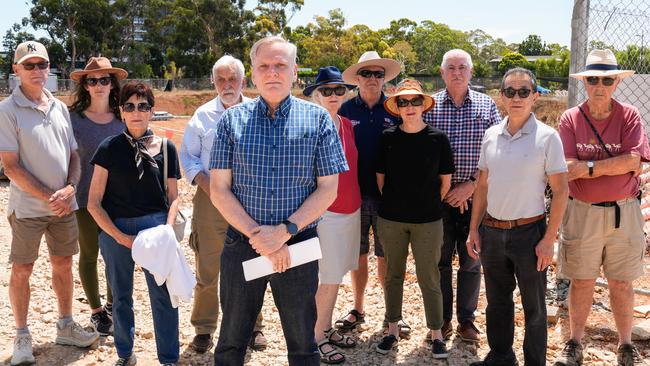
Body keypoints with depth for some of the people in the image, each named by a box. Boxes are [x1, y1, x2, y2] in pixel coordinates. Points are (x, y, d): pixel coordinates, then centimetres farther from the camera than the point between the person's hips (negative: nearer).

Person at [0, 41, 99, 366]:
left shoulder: (60, 107, 8)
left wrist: (70, 188, -7)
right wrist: (47, 197, -16)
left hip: (64, 205, 5)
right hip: (27, 207, -5)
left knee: (63, 265, 14)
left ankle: (66, 327, 28)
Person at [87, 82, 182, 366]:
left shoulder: (166, 148, 1)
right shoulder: (109, 148, -1)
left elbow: (173, 196, 8)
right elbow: (94, 203, -2)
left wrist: (168, 229, -8)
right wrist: (120, 236, -9)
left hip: (155, 226, 0)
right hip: (115, 229, 1)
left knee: (163, 294, -2)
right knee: (121, 297, 14)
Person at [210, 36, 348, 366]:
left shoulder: (318, 119, 0)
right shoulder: (232, 120, 1)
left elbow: (328, 189, -3)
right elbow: (219, 190, -2)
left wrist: (285, 231, -15)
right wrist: (258, 235, -14)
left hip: (299, 246, 0)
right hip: (241, 244, 1)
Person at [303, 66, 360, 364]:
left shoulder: (347, 124, 6)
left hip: (351, 210, 7)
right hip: (326, 213, -7)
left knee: (336, 276, 16)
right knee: (328, 280, -1)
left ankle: (327, 328, 31)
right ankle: (318, 337, 16)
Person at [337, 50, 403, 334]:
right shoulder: (346, 110, 2)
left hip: (387, 195, 0)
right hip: (354, 194, 1)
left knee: (387, 257, 6)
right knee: (358, 256, 11)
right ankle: (357, 310, 25)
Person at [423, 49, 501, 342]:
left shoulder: (487, 105, 3)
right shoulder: (429, 107, 2)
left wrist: (472, 184, -10)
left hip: (475, 194, 0)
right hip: (439, 196, 0)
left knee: (471, 261, 8)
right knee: (441, 260, 8)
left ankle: (466, 319, 22)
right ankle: (442, 319, 22)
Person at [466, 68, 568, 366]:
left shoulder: (547, 137, -8)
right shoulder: (491, 135, 5)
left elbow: (561, 191, -8)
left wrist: (548, 240, -12)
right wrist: (474, 229, 7)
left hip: (529, 232, -4)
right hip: (492, 230, 4)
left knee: (533, 307, 9)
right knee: (497, 301, 17)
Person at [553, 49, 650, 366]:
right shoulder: (571, 118, -2)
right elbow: (567, 169, -12)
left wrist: (589, 166, -15)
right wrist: (614, 165, -13)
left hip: (623, 212, 0)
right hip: (582, 212, 0)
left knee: (621, 283, 12)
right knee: (582, 281, 10)